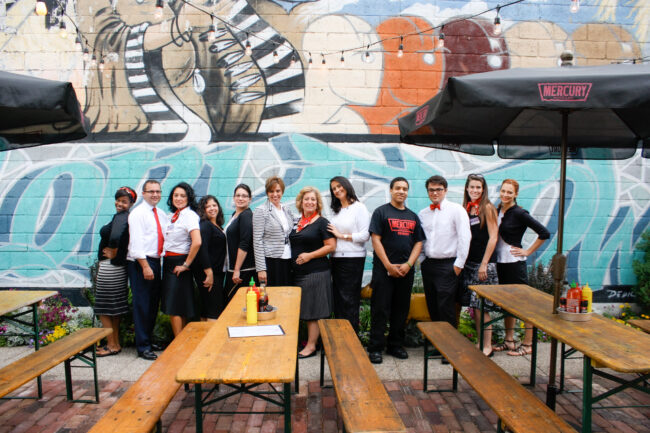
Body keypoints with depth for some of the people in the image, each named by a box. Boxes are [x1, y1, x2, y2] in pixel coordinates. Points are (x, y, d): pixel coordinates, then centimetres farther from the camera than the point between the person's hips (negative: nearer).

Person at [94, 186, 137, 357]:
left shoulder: (120, 217, -17)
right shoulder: (125, 218, 11)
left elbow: (115, 237, -36)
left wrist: (113, 253, -21)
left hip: (109, 267, -9)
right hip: (118, 267, 9)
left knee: (103, 309, 1)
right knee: (114, 308, 16)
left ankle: (112, 345, 9)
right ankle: (115, 343, 25)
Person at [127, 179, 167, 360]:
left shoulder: (161, 214, 15)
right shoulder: (138, 213, -7)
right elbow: (136, 242, -14)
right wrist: (145, 266, -19)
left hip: (155, 261, 7)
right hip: (140, 263, -7)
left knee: (153, 303, 13)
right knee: (142, 304, -4)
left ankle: (148, 340, 26)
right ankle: (142, 347, 4)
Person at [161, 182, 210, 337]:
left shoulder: (190, 215, -14)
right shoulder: (173, 215, 12)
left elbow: (197, 242, -27)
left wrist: (186, 265, -18)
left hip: (179, 263, -8)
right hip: (168, 262, 8)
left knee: (174, 308, -6)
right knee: (179, 308, 13)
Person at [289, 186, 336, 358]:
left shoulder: (322, 222, -5)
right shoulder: (296, 222, 14)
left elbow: (331, 246, -11)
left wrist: (309, 255, -17)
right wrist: (294, 258, 10)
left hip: (316, 272, -6)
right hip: (297, 273, 7)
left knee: (313, 310, -2)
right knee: (304, 310, 11)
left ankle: (311, 345, 4)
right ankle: (308, 338, 22)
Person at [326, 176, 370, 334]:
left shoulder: (359, 207, -5)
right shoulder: (336, 211, 16)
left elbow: (365, 235, -13)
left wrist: (341, 235, -9)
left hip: (353, 259, -7)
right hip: (336, 258, 7)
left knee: (349, 299, -3)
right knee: (338, 298, 11)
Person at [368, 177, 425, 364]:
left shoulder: (413, 216, 13)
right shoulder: (381, 212, -1)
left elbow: (418, 243, 10)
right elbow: (376, 239, -8)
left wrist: (408, 264, -6)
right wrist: (389, 265, -14)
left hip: (406, 270, 5)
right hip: (384, 269, -5)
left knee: (401, 308, 11)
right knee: (380, 309, -2)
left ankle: (396, 345, 24)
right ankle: (375, 348, 6)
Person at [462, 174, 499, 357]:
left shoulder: (487, 208, -6)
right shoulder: (466, 208, 12)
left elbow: (493, 238, -10)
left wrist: (484, 264, -14)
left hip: (484, 264, -6)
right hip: (468, 262, 6)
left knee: (480, 307, -5)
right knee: (473, 308, 8)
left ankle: (487, 347, 7)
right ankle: (480, 343, 19)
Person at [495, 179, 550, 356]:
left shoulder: (519, 213, -12)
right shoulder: (497, 211, 8)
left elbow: (544, 233, -14)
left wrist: (528, 251, -10)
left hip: (515, 262, -7)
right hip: (500, 262, 7)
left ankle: (527, 344, 12)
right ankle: (509, 341, 25)